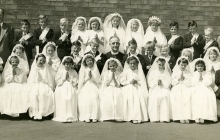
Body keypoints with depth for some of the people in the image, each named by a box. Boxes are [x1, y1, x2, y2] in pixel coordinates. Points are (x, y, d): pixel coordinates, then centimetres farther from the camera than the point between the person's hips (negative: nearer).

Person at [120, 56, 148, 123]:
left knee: (141, 97, -28)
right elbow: (122, 81, 3)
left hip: (138, 88, 1)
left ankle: (139, 116, -24)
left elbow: (143, 82, 6)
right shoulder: (126, 71, 11)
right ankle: (133, 117, -29)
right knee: (130, 97, -30)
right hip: (128, 88, -1)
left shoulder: (140, 71, 13)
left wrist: (137, 82, -12)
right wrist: (129, 81, -9)